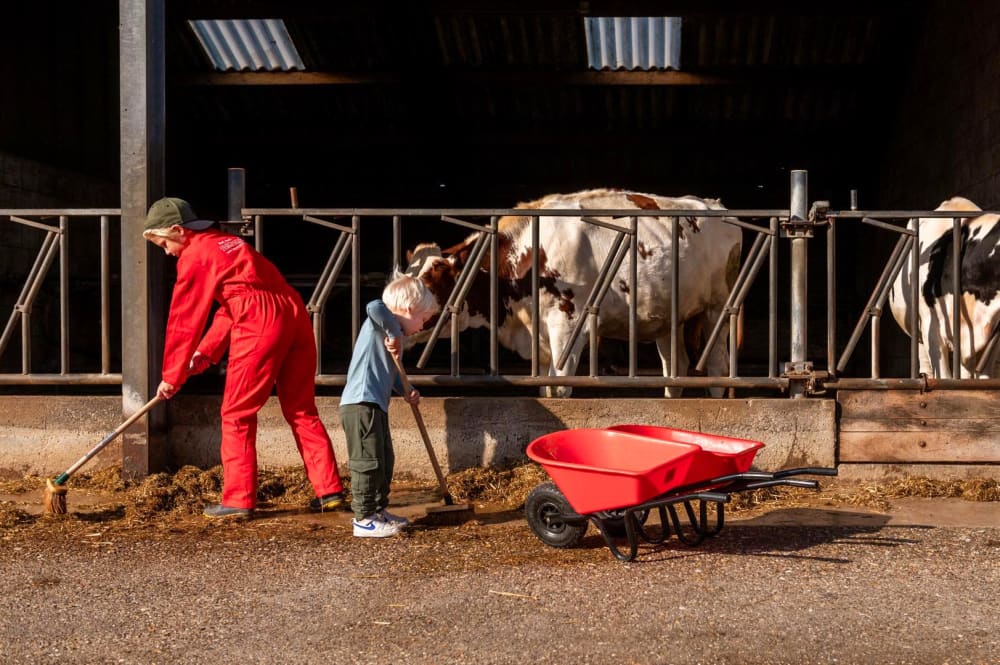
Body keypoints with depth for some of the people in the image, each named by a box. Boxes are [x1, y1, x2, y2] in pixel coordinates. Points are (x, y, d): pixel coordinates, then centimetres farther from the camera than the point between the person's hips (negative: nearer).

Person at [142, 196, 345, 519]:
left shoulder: (194, 257, -1)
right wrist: (207, 350, 19)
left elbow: (183, 320, 2)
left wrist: (171, 376, 9)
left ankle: (239, 500, 5)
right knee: (302, 410, 14)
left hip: (259, 326, -8)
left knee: (237, 415, 3)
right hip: (295, 315, 8)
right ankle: (329, 489, 14)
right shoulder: (226, 242, 25)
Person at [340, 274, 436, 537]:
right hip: (360, 405, -11)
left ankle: (378, 511, 32)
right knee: (368, 463, -7)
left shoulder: (390, 332, 20)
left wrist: (405, 391, 16)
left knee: (384, 461, 20)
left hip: (376, 406, 11)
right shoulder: (379, 324, -9)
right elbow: (375, 307, -34)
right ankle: (363, 520, -1)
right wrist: (395, 333, -27)